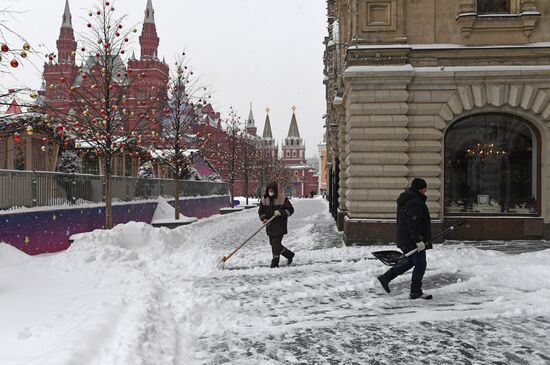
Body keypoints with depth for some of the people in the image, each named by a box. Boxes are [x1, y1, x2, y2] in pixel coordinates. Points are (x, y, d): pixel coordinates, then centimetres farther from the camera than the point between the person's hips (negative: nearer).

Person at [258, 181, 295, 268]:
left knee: (276, 243, -11)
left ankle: (275, 262, 0)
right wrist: (264, 218, -8)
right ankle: (289, 254, 31)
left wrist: (281, 212, -20)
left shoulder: (282, 198, -6)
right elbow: (261, 211, 12)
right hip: (270, 225, 6)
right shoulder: (264, 199, 7)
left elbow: (290, 210, -5)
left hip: (280, 225, -6)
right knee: (273, 244, 11)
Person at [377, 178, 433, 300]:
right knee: (420, 265, 1)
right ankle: (415, 292, 9)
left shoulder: (405, 200, 14)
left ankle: (385, 277, 21)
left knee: (409, 262, 21)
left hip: (404, 239, 10)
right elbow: (413, 224, -26)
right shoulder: (415, 203, -20)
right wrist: (419, 241, -24)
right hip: (412, 241, -10)